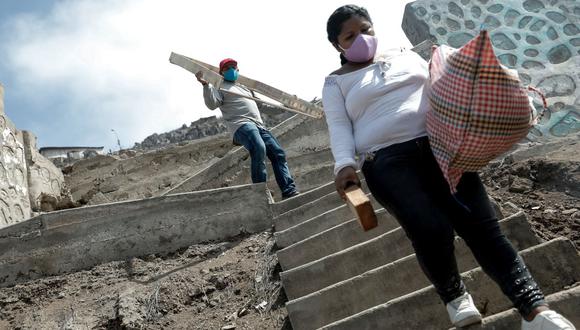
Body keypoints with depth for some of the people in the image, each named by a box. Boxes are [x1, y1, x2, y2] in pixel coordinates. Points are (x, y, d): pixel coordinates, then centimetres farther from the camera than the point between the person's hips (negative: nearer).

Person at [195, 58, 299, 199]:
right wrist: (206, 84, -18)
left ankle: (289, 190, -6)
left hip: (259, 125, 8)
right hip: (241, 125, -8)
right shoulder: (221, 87, 12)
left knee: (278, 153, -4)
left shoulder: (244, 86, 34)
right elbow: (212, 104, -7)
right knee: (259, 149, -32)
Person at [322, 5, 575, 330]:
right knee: (432, 231, -22)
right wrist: (345, 164, -17)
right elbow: (339, 125, 2)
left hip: (437, 142, 3)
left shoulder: (406, 56, 24)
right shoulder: (336, 82, 14)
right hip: (386, 160, -3)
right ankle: (453, 294, 7)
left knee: (482, 223, -10)